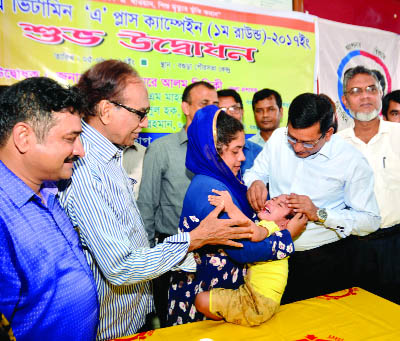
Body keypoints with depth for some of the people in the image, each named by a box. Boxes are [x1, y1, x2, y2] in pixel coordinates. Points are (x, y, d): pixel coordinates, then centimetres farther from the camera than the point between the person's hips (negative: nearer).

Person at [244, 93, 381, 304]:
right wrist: (254, 182, -17)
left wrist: (319, 214, -23)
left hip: (325, 263, -3)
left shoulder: (352, 162, -15)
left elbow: (371, 221, -11)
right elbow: (256, 171, 8)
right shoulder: (278, 138, -5)